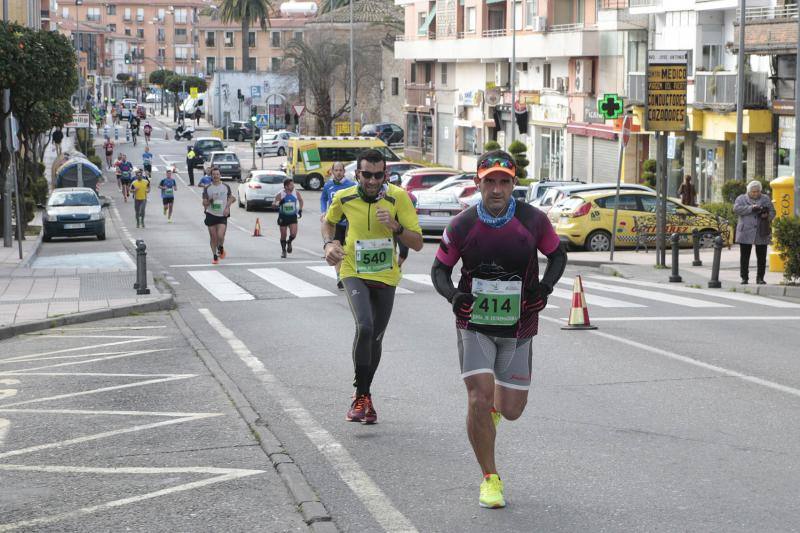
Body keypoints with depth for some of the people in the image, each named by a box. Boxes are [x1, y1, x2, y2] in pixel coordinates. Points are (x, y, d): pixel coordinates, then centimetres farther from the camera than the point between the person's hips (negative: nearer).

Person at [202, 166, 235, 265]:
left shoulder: (226, 187, 1)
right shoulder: (207, 189, -1)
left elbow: (230, 198, 13)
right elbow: (204, 203, 1)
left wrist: (227, 208, -2)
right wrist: (209, 201, -20)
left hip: (222, 216, -1)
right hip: (211, 215, 1)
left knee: (220, 236, -16)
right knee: (213, 237, 4)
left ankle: (221, 248, 17)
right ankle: (215, 257, 18)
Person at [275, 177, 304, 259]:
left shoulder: (296, 193, -7)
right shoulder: (280, 195, -13)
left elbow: (300, 200, 14)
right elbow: (273, 203, -7)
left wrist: (300, 210, 9)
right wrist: (277, 204, -29)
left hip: (293, 217, 1)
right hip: (283, 217, -1)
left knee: (293, 234, -14)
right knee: (283, 236, 5)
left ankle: (289, 242, 21)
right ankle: (283, 250, 27)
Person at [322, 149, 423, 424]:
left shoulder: (398, 197, -15)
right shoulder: (343, 198, -10)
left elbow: (417, 243, -13)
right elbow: (329, 221, 14)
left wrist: (395, 226, -30)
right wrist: (329, 243, -6)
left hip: (385, 277, 2)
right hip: (355, 274, -1)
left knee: (375, 338, 13)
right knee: (364, 327, -25)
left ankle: (365, 394, 36)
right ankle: (360, 396, -13)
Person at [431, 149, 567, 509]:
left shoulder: (533, 220, -8)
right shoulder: (461, 226, -9)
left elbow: (558, 255, 8)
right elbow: (440, 268, 3)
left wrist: (545, 287, -11)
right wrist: (453, 295, -18)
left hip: (518, 327, 1)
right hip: (475, 324, -1)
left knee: (511, 410, 5)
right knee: (479, 400, -14)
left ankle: (495, 406, 45)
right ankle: (490, 479, 4)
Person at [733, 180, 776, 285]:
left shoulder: (766, 199, 12)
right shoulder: (741, 198, 6)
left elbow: (772, 212, 11)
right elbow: (736, 209, -11)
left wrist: (767, 215, -13)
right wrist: (751, 208, -22)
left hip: (761, 233, 2)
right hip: (746, 232, -1)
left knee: (762, 257, 1)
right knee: (744, 257, 0)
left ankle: (760, 278, 8)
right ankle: (744, 278, 7)